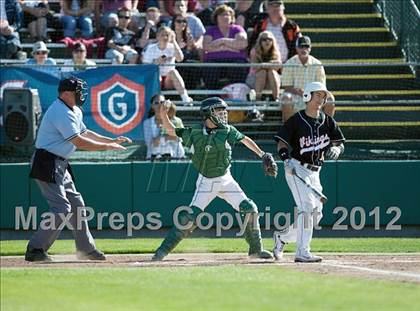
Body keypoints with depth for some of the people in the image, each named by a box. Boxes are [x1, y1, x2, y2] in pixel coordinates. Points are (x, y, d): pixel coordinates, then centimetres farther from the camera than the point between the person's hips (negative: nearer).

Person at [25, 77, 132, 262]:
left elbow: (85, 133, 25)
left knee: (76, 204, 14)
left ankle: (86, 248, 24)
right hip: (47, 164, -11)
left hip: (60, 165, 11)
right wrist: (108, 147, -18)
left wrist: (112, 140, 16)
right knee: (62, 208, -15)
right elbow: (79, 142, -24)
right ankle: (35, 250, -13)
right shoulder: (61, 113, -21)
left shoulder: (75, 111, 14)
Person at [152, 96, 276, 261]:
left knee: (250, 209, -6)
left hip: (226, 180, 2)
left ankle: (256, 249, 11)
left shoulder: (227, 131, -6)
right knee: (190, 217, -14)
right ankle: (164, 249, -4)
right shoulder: (195, 132, -8)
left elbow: (244, 139, 9)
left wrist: (262, 155, 4)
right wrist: (164, 116, -17)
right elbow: (171, 131, 0)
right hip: (206, 183, -2)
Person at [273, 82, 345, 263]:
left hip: (315, 172, 7)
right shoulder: (296, 120, -8)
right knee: (307, 207, -20)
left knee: (316, 214, 8)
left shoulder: (327, 121, 6)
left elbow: (340, 144, 9)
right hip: (297, 169, -7)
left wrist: (335, 150, -15)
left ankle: (282, 236, 28)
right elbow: (282, 143, -6)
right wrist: (286, 160, -23)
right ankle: (302, 252, -21)